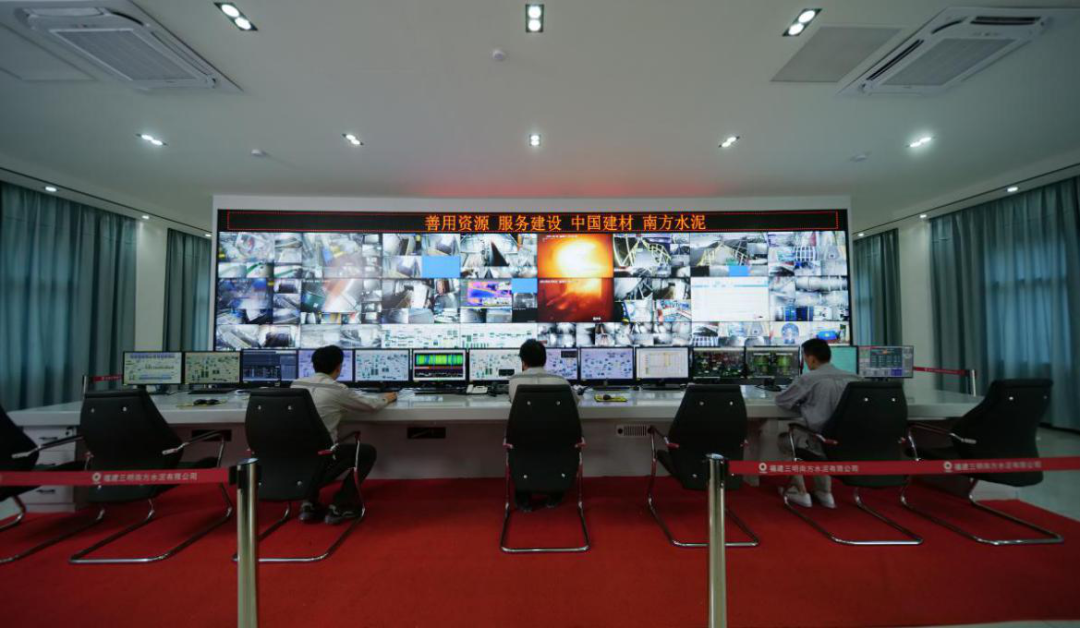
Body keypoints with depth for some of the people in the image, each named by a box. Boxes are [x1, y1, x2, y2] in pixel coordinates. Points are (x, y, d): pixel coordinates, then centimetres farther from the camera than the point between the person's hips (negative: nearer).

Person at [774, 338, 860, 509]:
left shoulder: (807, 379, -13)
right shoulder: (853, 378, 2)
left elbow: (781, 401, -3)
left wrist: (804, 401, 18)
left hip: (821, 445, -5)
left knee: (785, 439, 23)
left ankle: (801, 492, 24)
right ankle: (825, 492, 34)